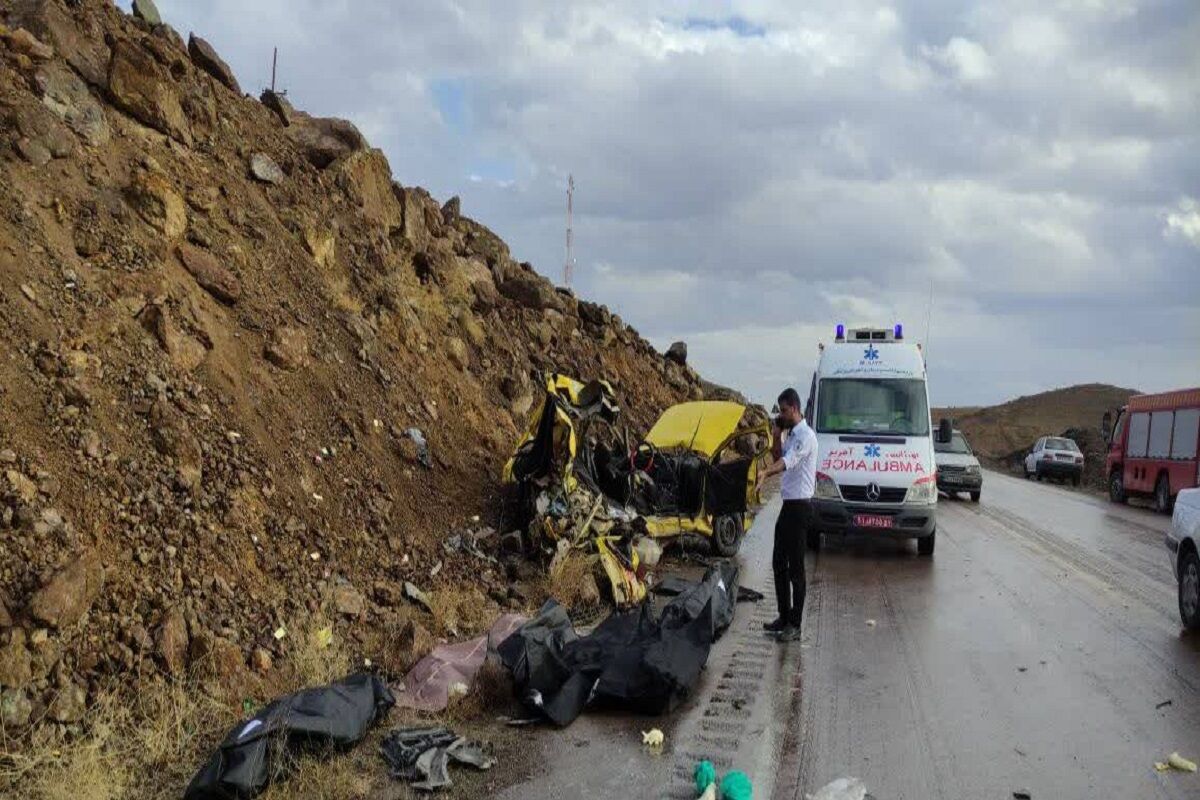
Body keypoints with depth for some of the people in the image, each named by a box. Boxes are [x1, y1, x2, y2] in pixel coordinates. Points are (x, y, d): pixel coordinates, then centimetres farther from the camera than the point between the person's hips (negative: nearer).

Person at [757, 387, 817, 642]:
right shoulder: (791, 435, 16)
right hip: (788, 504, 10)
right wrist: (777, 435, 8)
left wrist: (766, 472, -47)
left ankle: (795, 624, 1)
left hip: (800, 506, -10)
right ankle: (784, 617, 22)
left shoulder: (805, 435, -15)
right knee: (778, 563, 13)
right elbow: (780, 458, 21)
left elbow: (788, 461, -31)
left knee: (795, 566, -5)